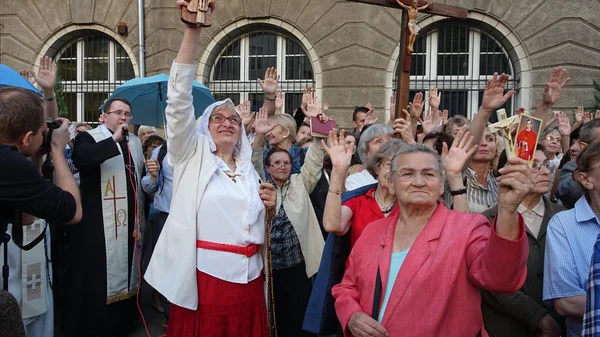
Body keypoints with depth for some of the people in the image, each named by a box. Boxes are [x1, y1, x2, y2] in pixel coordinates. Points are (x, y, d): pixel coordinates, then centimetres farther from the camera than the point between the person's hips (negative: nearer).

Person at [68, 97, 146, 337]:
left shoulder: (136, 142, 13)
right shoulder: (89, 138, -5)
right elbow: (80, 158, -28)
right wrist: (114, 139, -26)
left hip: (129, 221, 6)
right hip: (98, 222, -6)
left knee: (125, 269, 14)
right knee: (96, 275, -1)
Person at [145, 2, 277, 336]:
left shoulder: (250, 170, 14)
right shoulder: (193, 156, 2)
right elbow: (180, 98, -10)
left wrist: (270, 208, -2)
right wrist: (193, 30, -18)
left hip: (248, 281, 4)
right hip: (203, 279, -4)